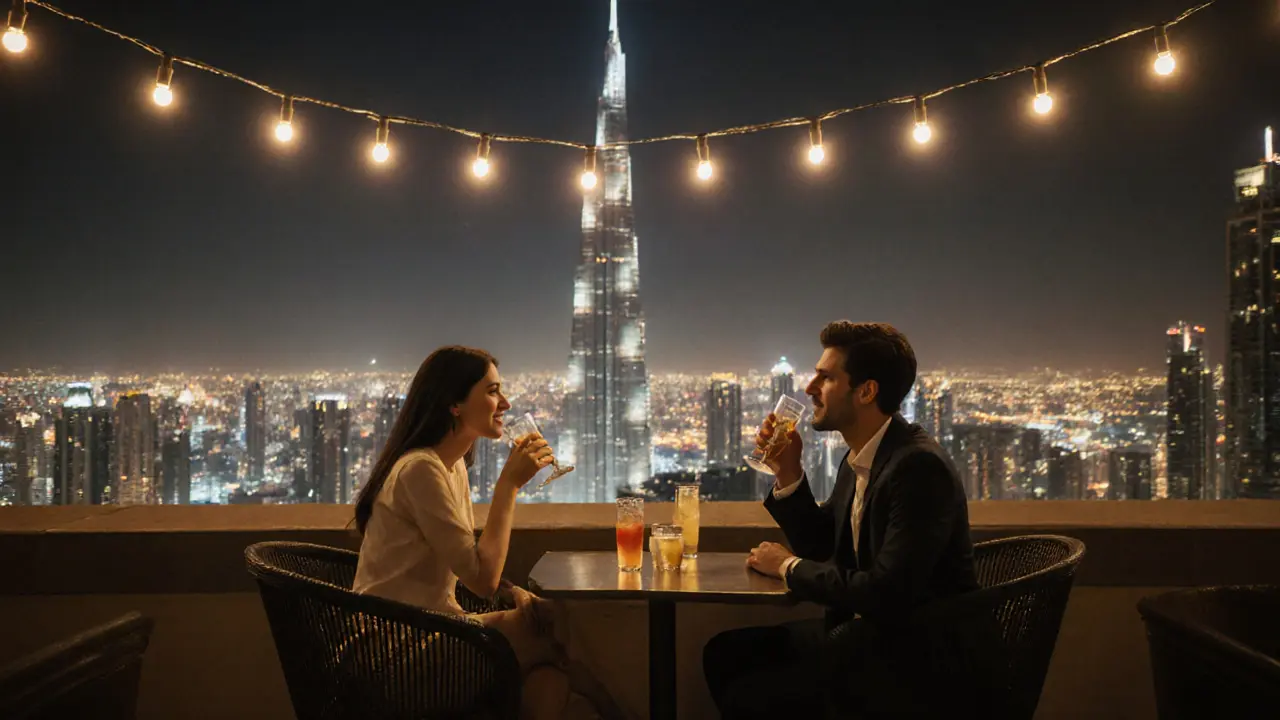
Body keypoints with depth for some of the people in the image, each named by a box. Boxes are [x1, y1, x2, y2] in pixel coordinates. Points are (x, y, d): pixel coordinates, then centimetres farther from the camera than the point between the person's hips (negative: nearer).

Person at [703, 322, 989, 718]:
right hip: (867, 630, 9)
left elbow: (885, 593, -29)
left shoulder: (918, 466, -23)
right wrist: (787, 472, 0)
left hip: (913, 656, -9)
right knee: (725, 652, 4)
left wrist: (790, 566, -14)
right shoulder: (858, 459, 6)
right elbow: (820, 547, 15)